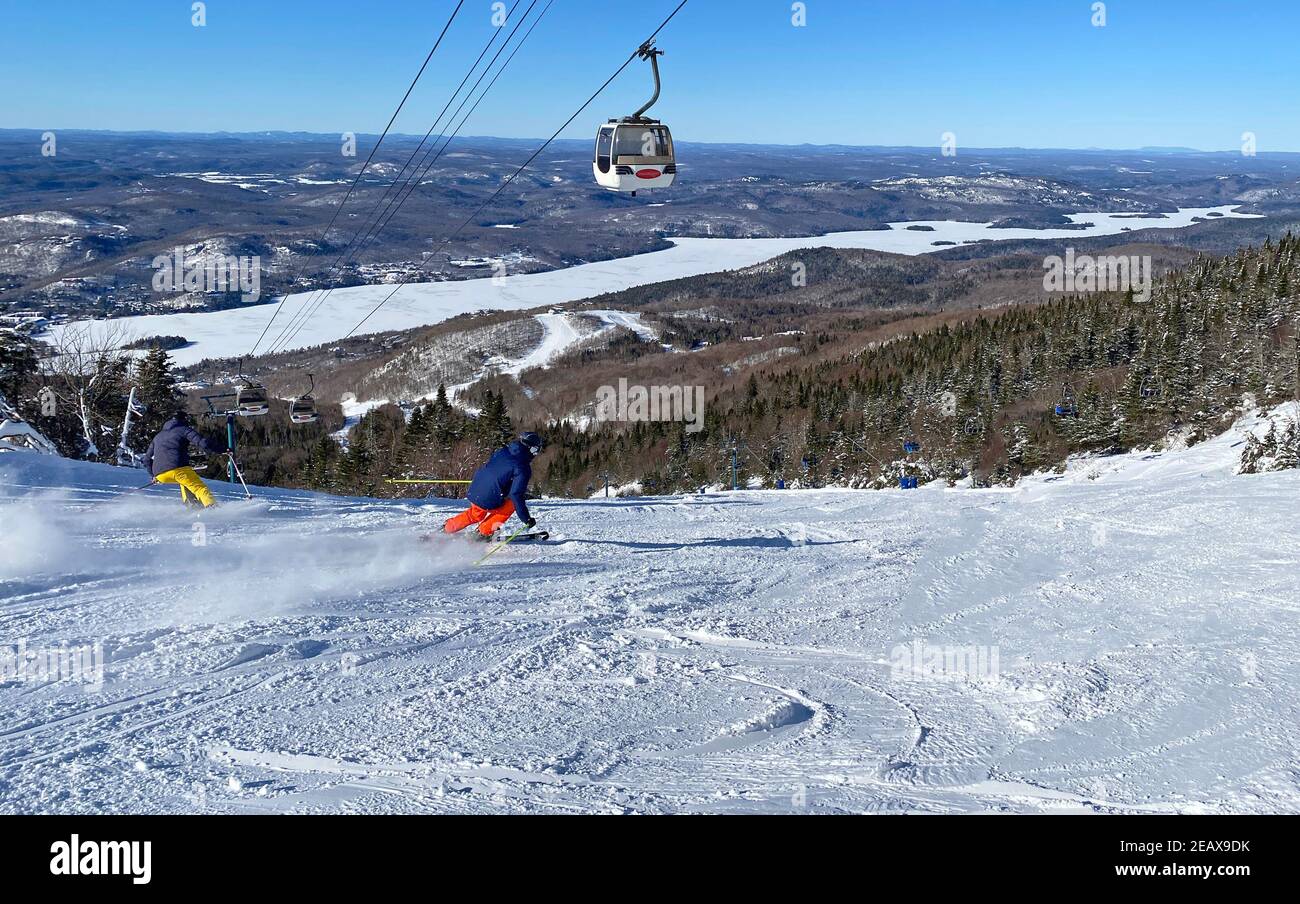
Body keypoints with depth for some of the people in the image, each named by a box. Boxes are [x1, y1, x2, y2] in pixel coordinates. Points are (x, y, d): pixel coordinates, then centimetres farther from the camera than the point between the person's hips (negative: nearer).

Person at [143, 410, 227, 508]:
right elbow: (202, 442, -4)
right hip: (178, 468, -6)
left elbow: (147, 459, 34)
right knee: (200, 488, -7)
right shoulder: (184, 429, 13)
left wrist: (154, 474, 46)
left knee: (184, 481, 32)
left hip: (160, 475, 6)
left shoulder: (158, 436, 32)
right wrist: (221, 449, 1)